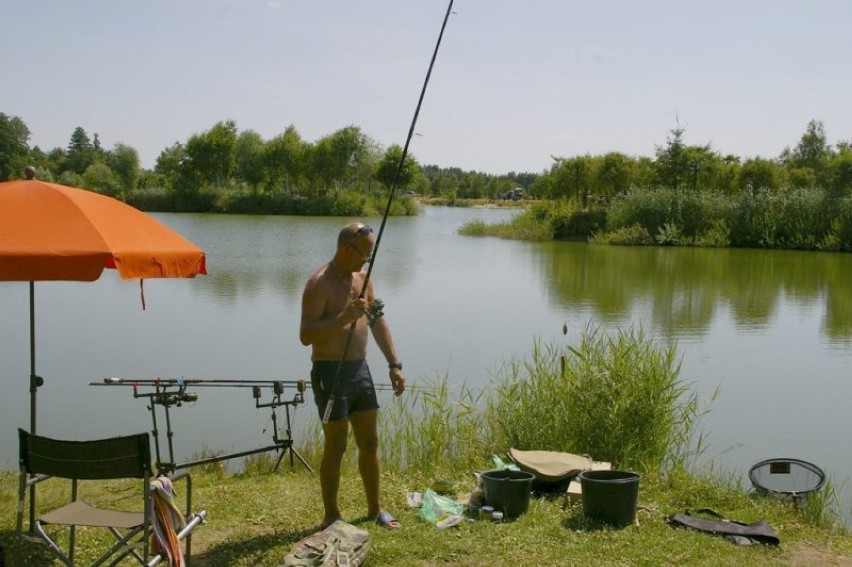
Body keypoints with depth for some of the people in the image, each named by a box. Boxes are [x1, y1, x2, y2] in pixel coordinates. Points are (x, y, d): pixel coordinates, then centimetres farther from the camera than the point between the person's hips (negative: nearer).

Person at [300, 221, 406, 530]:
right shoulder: (319, 284, -15)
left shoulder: (362, 277, 9)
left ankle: (375, 508, 27)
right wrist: (344, 317, -33)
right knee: (335, 447, 1)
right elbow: (305, 335, -22)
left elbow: (378, 322, 15)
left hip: (360, 369, 7)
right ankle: (331, 515, 15)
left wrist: (394, 364, 10)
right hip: (330, 373, -7)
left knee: (369, 442, 13)